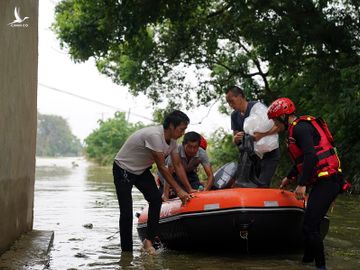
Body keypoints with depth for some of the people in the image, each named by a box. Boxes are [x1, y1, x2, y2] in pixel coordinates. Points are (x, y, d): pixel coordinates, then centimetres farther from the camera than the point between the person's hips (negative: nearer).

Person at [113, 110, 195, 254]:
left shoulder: (172, 140, -4)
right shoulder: (154, 135, -32)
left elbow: (178, 165, 2)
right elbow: (161, 167, -28)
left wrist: (189, 189, -3)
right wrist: (179, 191, -23)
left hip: (142, 170, 8)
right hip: (123, 170, -8)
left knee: (156, 199, -13)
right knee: (126, 211, -10)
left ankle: (149, 240, -7)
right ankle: (126, 251, -1)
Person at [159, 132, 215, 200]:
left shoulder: (202, 154, -28)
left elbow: (210, 176, -30)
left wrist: (205, 190, -49)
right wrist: (165, 194, -47)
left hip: (189, 172, 3)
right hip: (174, 172, -3)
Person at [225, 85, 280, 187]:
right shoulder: (234, 115, 5)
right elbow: (235, 140, 8)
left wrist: (262, 134, -32)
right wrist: (236, 139, -17)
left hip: (270, 153, -7)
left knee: (262, 185, -17)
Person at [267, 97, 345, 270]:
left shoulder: (300, 127, -11)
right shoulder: (296, 129, 21)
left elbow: (310, 156, -23)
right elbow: (302, 159, 34)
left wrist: (302, 184, -23)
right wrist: (289, 178, 45)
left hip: (327, 181, -10)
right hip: (323, 181, 10)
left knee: (310, 226, -12)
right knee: (310, 224, 15)